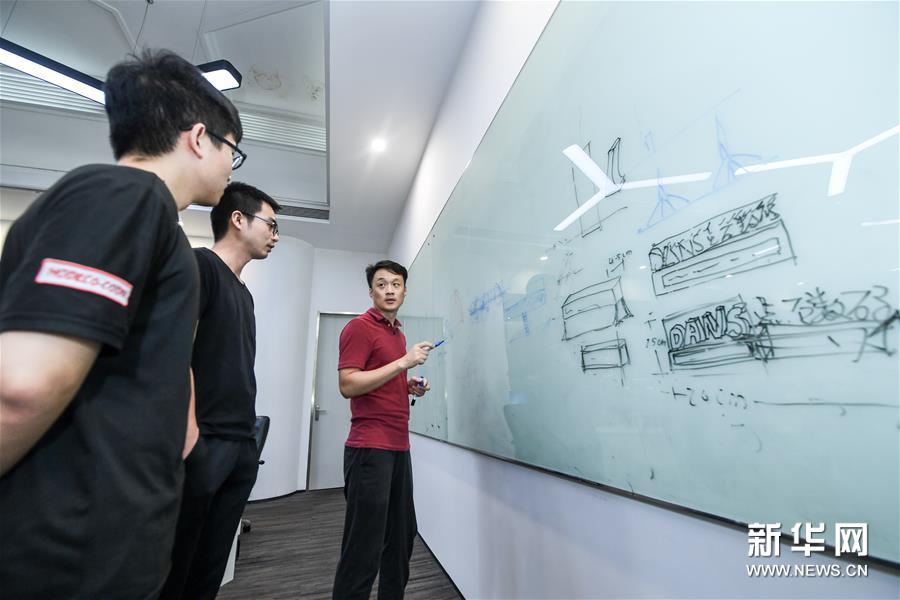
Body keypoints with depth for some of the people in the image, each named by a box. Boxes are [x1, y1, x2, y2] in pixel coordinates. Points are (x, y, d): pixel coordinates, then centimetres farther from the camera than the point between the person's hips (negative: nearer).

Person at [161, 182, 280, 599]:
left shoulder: (243, 293, 18)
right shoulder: (199, 264, -6)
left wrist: (248, 437, 17)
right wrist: (189, 437, -20)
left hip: (242, 447, 8)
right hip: (202, 442, -8)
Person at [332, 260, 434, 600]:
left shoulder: (399, 333, 16)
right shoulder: (359, 327, -9)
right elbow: (348, 385, -19)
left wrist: (409, 386, 7)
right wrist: (404, 361, -20)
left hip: (399, 447, 8)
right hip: (370, 448, -8)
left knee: (402, 537, 17)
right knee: (364, 547, 2)